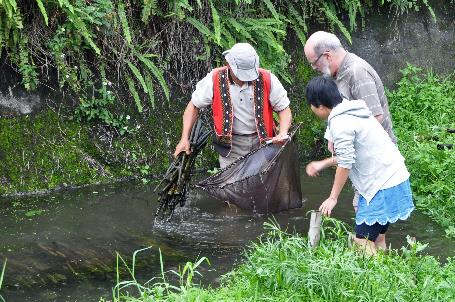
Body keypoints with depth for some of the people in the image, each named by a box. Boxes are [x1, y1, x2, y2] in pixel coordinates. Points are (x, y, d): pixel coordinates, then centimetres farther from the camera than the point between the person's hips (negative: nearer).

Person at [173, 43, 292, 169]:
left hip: (261, 142, 1)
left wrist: (282, 134, -20)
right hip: (231, 145, 0)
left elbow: (284, 109, -1)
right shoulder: (214, 80, -10)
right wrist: (184, 138, -4)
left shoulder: (267, 80, -11)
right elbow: (194, 106, 1)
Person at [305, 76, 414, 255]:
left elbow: (345, 164, -17)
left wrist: (333, 198, -8)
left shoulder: (339, 123, -15)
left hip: (383, 185, -10)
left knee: (363, 242, -8)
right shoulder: (352, 112, 14)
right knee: (377, 241, 15)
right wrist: (323, 164, 25)